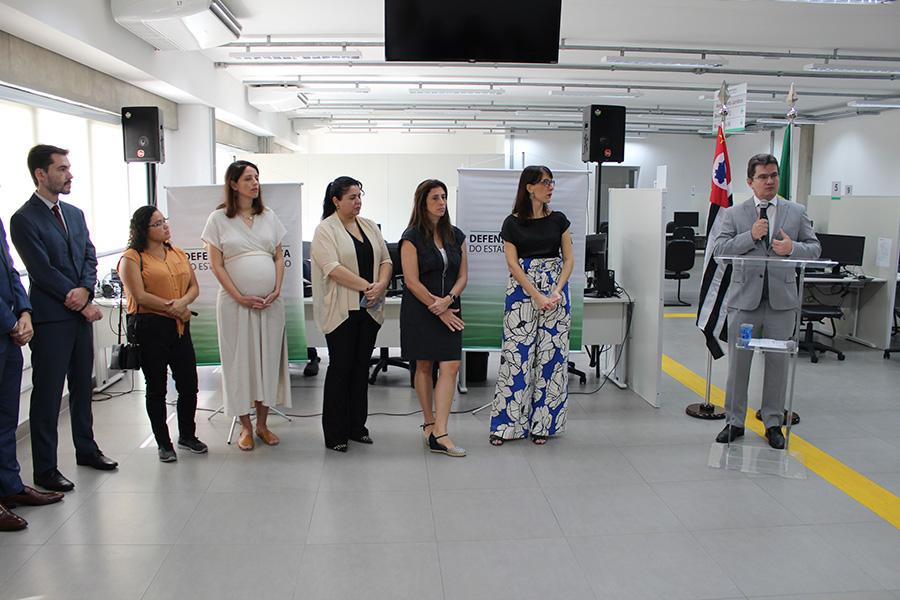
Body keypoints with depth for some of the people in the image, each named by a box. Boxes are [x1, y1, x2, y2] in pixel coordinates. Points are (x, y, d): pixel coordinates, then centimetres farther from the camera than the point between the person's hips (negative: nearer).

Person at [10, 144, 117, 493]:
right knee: (47, 396, 2)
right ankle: (45, 469, 13)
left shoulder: (74, 214, 12)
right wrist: (82, 305, -12)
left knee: (82, 387, 17)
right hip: (50, 319, -7)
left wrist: (85, 289, -11)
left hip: (80, 314, 7)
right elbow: (43, 272, -15)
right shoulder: (24, 219, -10)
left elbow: (90, 258, 9)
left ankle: (86, 449, 32)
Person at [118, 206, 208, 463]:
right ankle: (163, 443, 18)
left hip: (180, 327, 5)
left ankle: (187, 436, 27)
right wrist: (172, 307, -11)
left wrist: (183, 302, -10)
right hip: (150, 328, -5)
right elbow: (140, 295, -13)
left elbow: (194, 287, 10)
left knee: (189, 384, 8)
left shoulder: (178, 254, 14)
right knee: (156, 388, 6)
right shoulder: (131, 258, -4)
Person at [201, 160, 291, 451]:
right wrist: (240, 297, -11)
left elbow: (279, 257, 10)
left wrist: (277, 290, -4)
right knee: (239, 360, 4)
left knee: (268, 358, 7)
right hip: (235, 302, -3)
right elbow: (216, 264, -3)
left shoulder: (269, 216, 9)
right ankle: (245, 427, 15)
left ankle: (262, 423, 20)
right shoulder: (219, 218, -1)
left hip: (270, 302, 3)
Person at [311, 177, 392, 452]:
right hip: (341, 310, -6)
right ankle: (335, 433, 10)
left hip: (369, 309, 6)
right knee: (340, 368, 0)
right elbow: (333, 268, -17)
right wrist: (367, 286, -18)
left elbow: (386, 261, 11)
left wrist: (381, 286, -9)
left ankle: (357, 426, 22)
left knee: (361, 367, 11)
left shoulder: (370, 226, 14)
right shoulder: (325, 230, -5)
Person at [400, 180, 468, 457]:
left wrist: (448, 300, -11)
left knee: (451, 366, -7)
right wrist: (437, 308, -13)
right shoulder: (412, 237, -6)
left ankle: (438, 433, -5)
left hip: (449, 310, 4)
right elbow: (412, 281, -11)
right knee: (424, 367, 7)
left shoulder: (456, 236, 8)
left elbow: (463, 275, 7)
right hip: (419, 310, -4)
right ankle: (429, 423, 22)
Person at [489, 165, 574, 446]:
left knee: (551, 354, 3)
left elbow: (569, 259, 5)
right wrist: (537, 297, -13)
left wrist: (557, 292, -9)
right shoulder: (512, 223, 0)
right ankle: (507, 423, 8)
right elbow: (513, 264, -6)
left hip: (556, 291, 2)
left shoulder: (558, 220, 7)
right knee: (517, 353, -2)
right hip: (522, 291, -2)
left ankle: (542, 423, 14)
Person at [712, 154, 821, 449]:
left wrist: (793, 248, -12)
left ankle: (773, 423, 23)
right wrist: (750, 236, -17)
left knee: (778, 363, 9)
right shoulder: (734, 213, 3)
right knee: (738, 362, 5)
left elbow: (814, 247, 9)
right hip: (745, 299, -1)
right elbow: (718, 249, -5)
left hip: (782, 300, 1)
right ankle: (734, 422, 18)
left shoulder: (796, 212, 8)